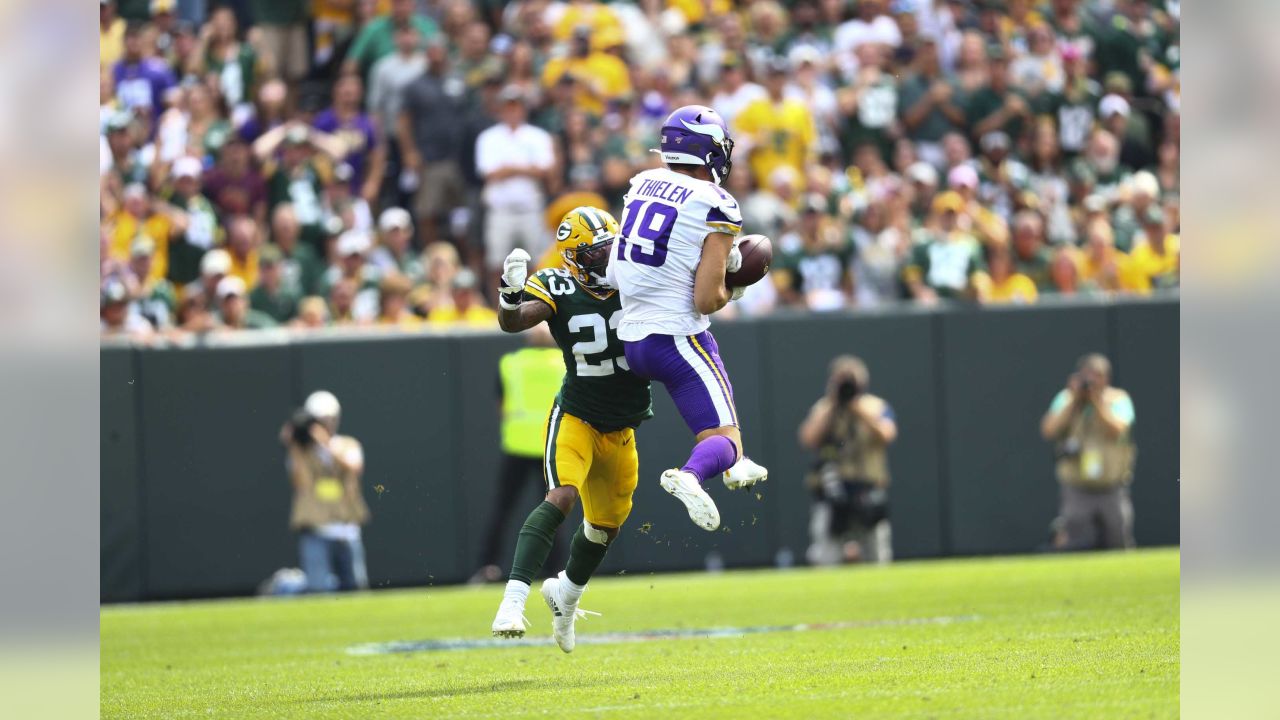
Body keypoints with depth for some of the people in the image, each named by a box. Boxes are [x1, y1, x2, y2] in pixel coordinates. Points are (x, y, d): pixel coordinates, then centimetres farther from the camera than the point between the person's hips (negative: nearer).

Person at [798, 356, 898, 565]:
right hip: (833, 489, -1)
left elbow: (887, 434, -10)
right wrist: (830, 407, -7)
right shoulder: (823, 408, 9)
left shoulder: (877, 406, 9)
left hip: (870, 488, 1)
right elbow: (808, 439, -7)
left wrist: (860, 408, -11)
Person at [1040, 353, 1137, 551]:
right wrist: (1074, 401, -9)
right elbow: (1049, 431, -8)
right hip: (1077, 491, 0)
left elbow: (1116, 431, -16)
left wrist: (1097, 400, -14)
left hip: (1112, 490, 0)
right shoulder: (1066, 398, 6)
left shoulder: (1118, 399, 2)